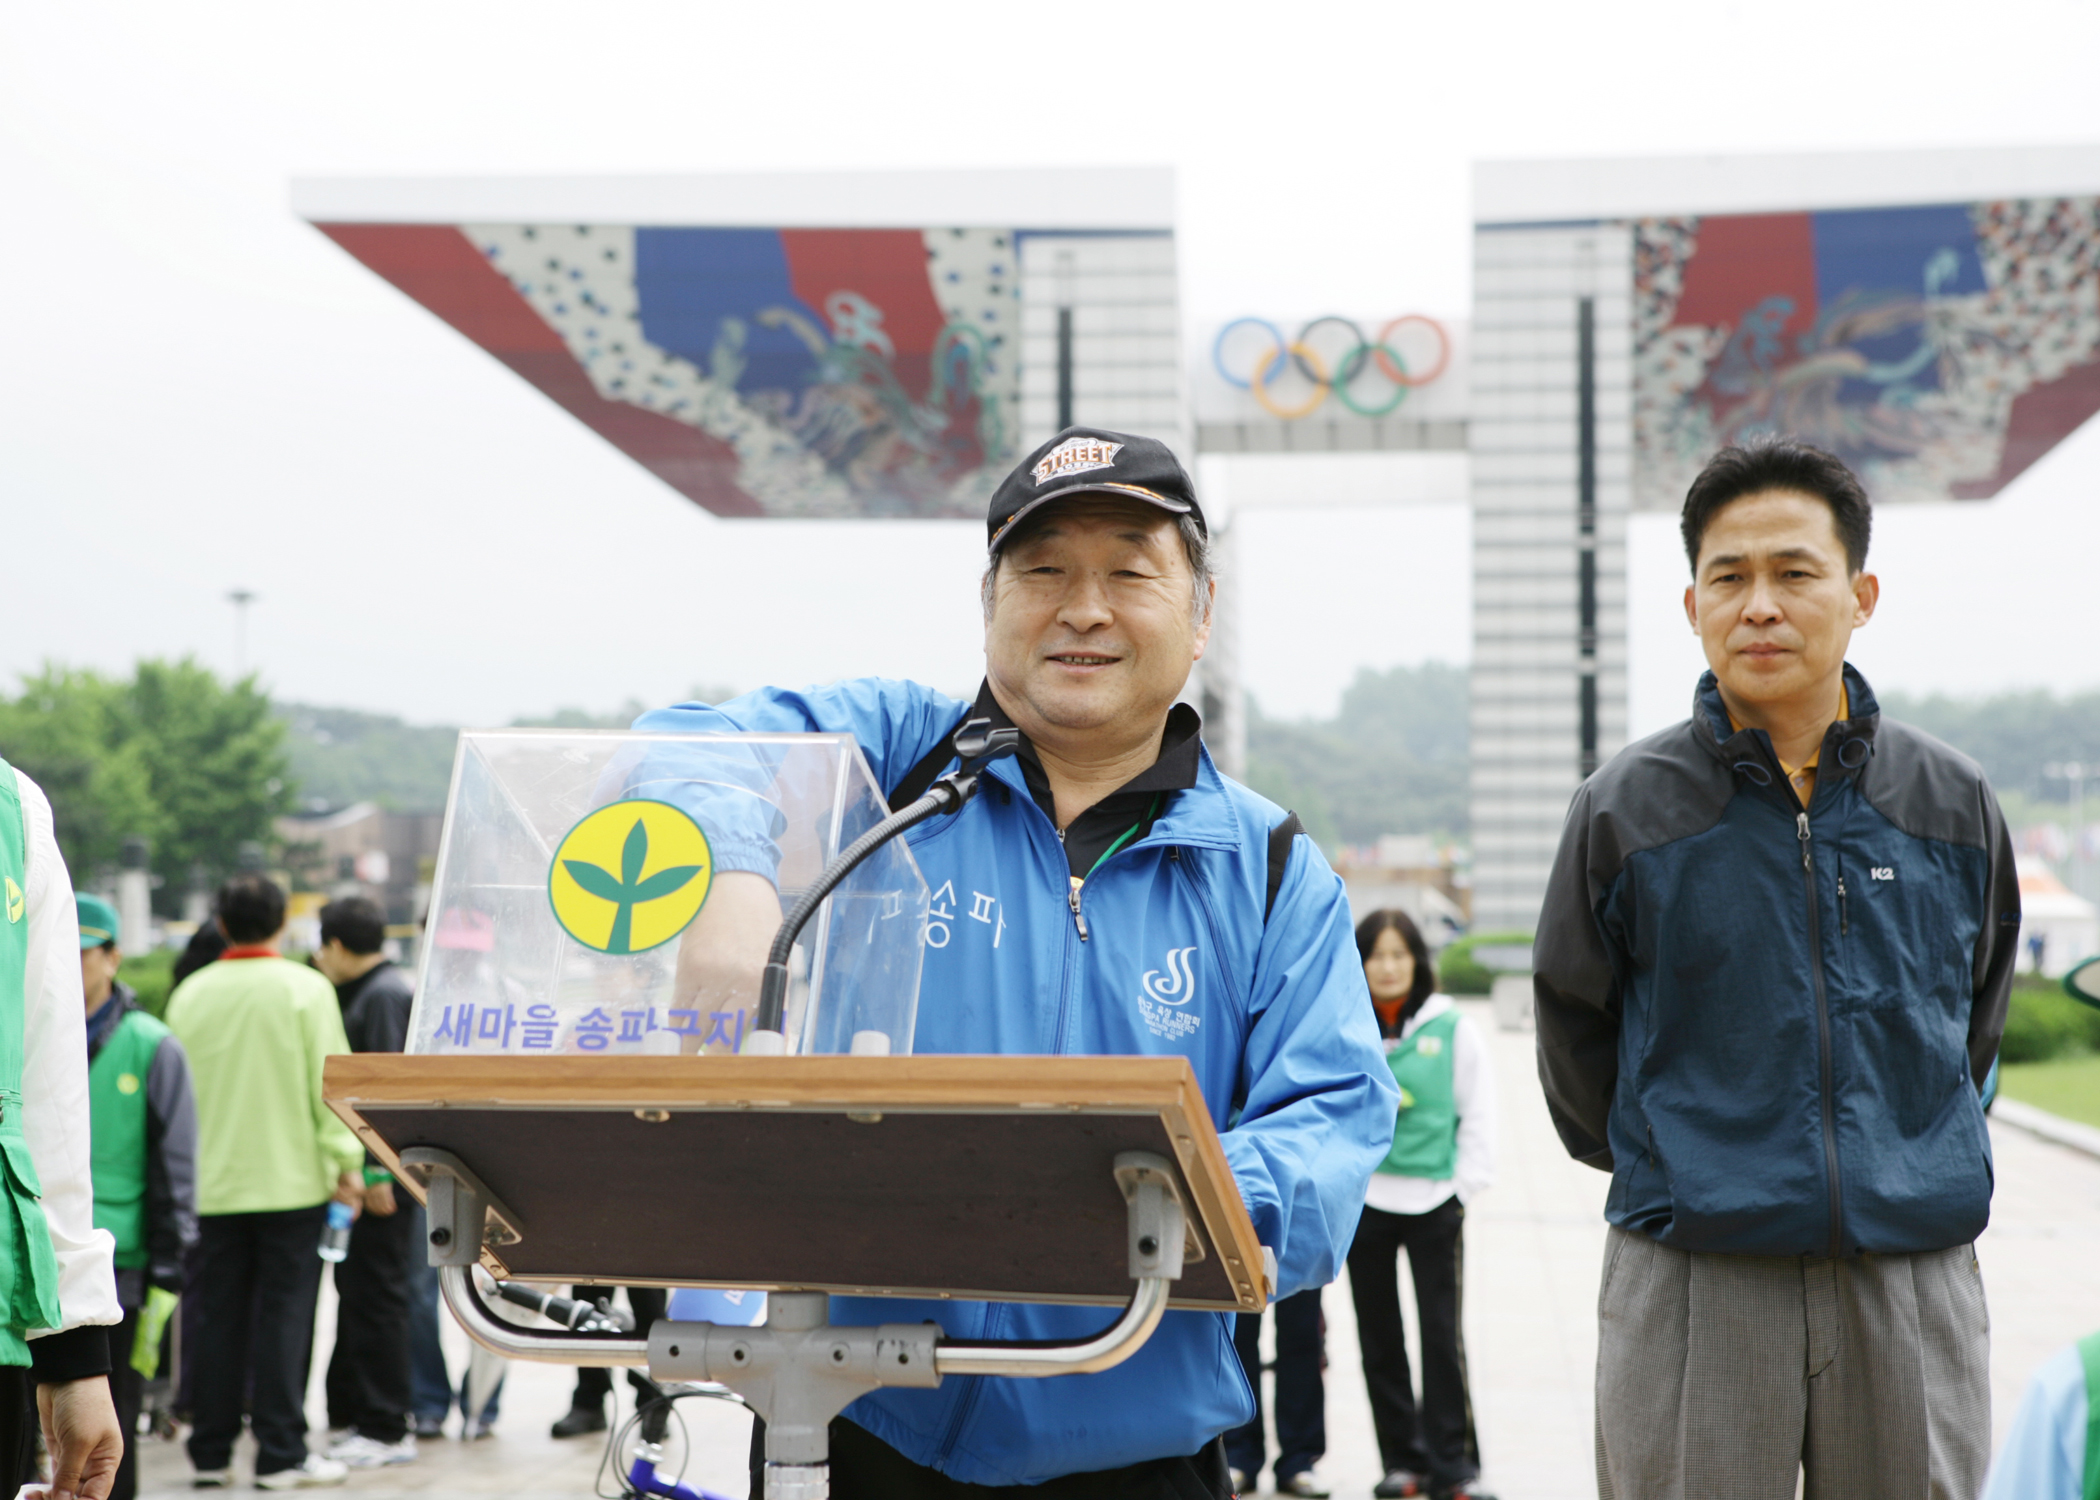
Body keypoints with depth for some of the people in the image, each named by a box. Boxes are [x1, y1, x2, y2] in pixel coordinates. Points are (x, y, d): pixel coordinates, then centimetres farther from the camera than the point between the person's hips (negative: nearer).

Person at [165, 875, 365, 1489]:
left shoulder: (190, 994, 3)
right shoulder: (305, 989, -6)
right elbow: (331, 1081, -9)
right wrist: (346, 1162, -3)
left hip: (213, 1185, 3)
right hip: (290, 1179, -3)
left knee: (217, 1317, 8)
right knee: (283, 1314, 1)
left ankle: (211, 1452, 13)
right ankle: (280, 1454, 0)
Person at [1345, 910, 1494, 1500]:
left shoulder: (1453, 1030, 0)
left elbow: (1478, 1114, 4)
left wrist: (1466, 1185, -1)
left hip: (1435, 1202, -2)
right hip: (1361, 1202, 2)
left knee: (1443, 1336, -4)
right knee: (1379, 1339, 7)